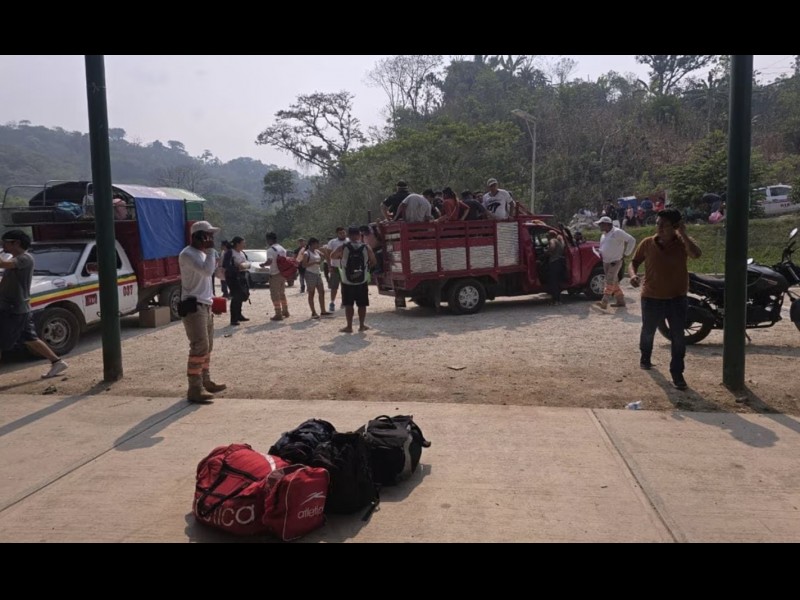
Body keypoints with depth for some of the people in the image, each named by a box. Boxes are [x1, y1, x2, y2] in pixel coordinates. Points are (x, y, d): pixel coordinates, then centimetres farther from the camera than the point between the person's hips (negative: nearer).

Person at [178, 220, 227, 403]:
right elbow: (207, 271, -28)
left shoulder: (202, 253, 17)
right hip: (193, 306, -10)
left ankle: (205, 382, 26)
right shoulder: (187, 254, -15)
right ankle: (195, 390, -10)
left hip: (204, 305, 10)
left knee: (207, 346, 15)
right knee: (199, 347, -13)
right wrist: (210, 250, -18)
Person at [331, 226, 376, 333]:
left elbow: (332, 256, 8)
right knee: (362, 304, 10)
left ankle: (349, 326, 8)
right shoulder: (366, 248, -4)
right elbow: (374, 262, 4)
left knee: (348, 304, 6)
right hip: (362, 281, 1)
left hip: (347, 281, -1)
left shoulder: (342, 248, -8)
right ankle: (362, 325, 17)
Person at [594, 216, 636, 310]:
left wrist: (626, 253, -9)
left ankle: (604, 302, -22)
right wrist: (601, 252, 10)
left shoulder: (617, 232, -12)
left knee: (610, 281, -15)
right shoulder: (604, 234, 14)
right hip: (606, 262, 9)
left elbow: (632, 240, -11)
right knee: (614, 282, 11)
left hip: (615, 262, -8)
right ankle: (620, 301, 20)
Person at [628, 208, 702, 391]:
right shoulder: (647, 243, -5)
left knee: (678, 338, -1)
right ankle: (645, 357, 47)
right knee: (648, 332, 20)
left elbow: (696, 254, -28)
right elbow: (634, 262, 5)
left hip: (677, 298, -1)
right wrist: (633, 274, -16)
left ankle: (677, 374, 9)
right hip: (651, 298, 1)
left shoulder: (682, 242, -8)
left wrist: (683, 234, -27)